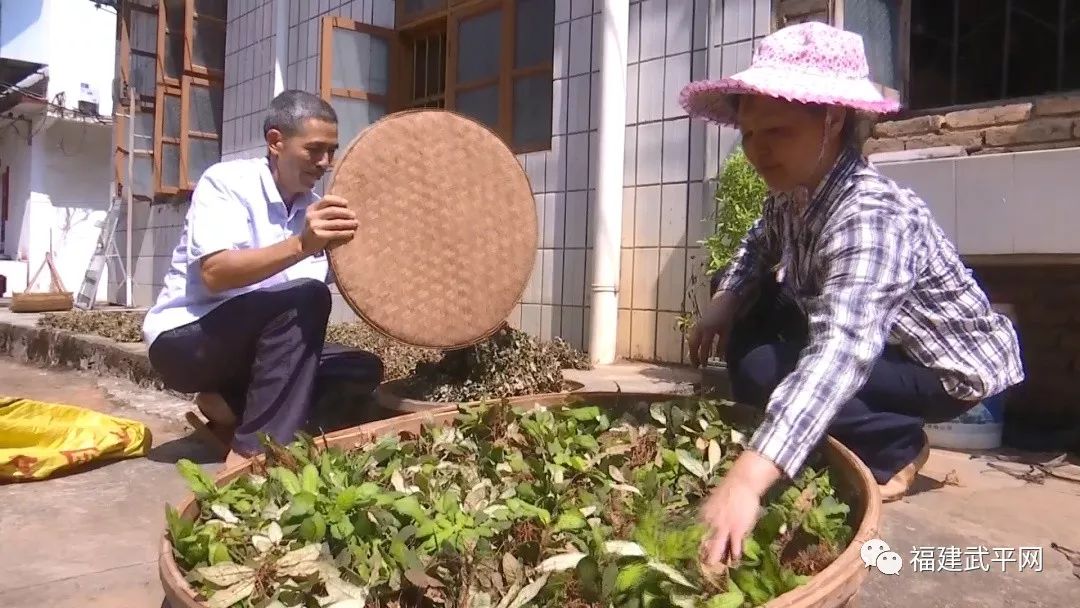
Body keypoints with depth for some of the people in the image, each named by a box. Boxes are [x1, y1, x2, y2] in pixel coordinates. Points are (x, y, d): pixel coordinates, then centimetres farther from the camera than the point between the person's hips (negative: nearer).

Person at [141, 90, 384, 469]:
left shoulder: (313, 207, 5)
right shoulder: (226, 181, -14)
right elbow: (215, 273, -29)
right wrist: (301, 245, -43)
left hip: (258, 344, 7)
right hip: (184, 339, -7)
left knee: (362, 370, -8)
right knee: (304, 299, -31)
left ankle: (230, 408, -4)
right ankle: (254, 452, -29)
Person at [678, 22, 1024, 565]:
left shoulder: (870, 215, -37)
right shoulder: (792, 192, -11)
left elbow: (841, 350, -52)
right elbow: (759, 245, 13)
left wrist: (747, 478, -63)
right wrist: (726, 300, -10)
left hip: (949, 364, -8)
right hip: (874, 340, 8)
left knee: (764, 371, -25)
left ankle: (897, 448, -1)